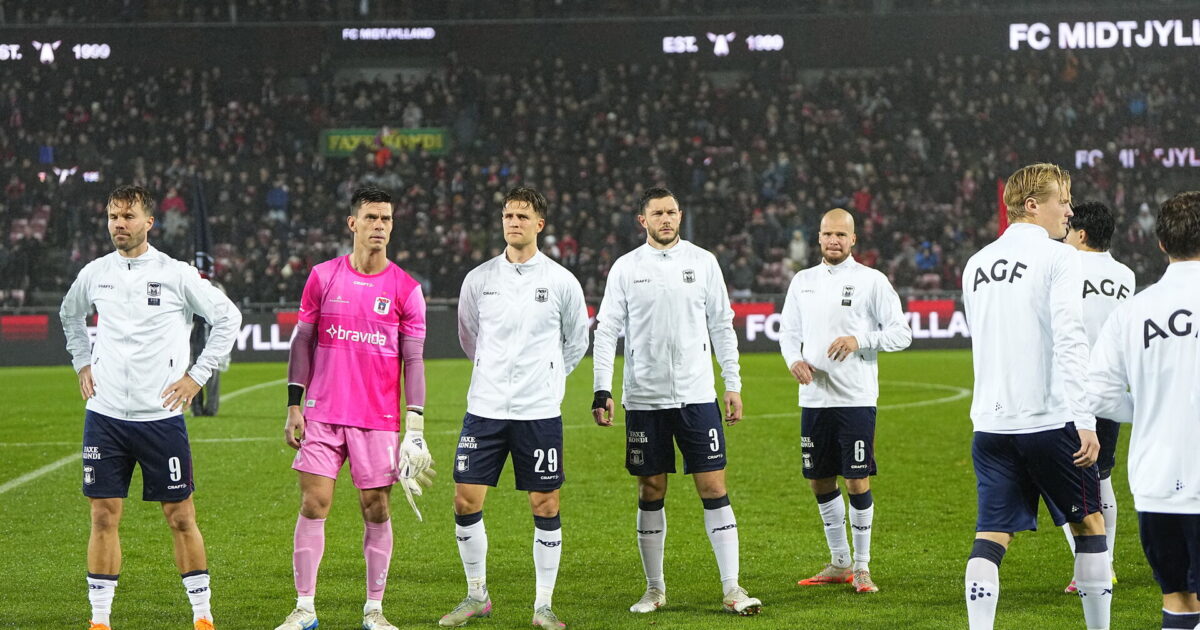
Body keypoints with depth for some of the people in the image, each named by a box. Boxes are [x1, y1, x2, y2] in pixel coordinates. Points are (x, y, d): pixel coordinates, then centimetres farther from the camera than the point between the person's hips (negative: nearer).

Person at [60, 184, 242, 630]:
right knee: (103, 516, 1)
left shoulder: (177, 274, -5)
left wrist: (197, 375, -3)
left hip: (161, 415, -3)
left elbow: (228, 317, 1)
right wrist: (82, 363, 16)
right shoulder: (94, 274, 6)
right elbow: (70, 315, 27)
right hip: (104, 414, 3)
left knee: (181, 517, 2)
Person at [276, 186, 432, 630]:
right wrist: (294, 405, 1)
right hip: (322, 414, 1)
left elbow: (413, 359, 2)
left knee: (376, 510, 2)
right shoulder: (323, 277, 3)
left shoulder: (405, 289, 0)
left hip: (378, 419, 0)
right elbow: (303, 341, 7)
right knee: (314, 505, -2)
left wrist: (415, 425, -5)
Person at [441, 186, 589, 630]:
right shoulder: (479, 279, 3)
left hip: (540, 411, -1)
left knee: (545, 506, 0)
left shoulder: (561, 281, -1)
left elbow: (576, 342, 15)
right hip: (485, 407, 2)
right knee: (466, 500, -1)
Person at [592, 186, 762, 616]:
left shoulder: (702, 262, 5)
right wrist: (601, 391, -6)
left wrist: (733, 384, 5)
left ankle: (732, 588, -1)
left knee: (714, 489, -4)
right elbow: (606, 330, 3)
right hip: (644, 399, 0)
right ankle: (655, 588, 17)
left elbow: (722, 326, 9)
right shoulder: (626, 268, 3)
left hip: (697, 396, 0)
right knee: (651, 493, 6)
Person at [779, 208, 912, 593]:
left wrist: (860, 340, -18)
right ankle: (839, 563, 23)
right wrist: (793, 359, -3)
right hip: (814, 398, 5)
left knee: (858, 480, -4)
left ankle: (862, 567, 7)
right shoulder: (802, 281, 12)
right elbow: (788, 331, 18)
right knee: (820, 482, 10)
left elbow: (901, 333, -4)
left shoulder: (872, 281, -2)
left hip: (856, 399, -5)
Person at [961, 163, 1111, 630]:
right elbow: (1069, 339, -16)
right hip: (1049, 417, -5)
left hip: (991, 420, 5)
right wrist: (1084, 420, -19)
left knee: (992, 534, 2)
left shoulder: (976, 264, 14)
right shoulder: (1057, 258, -6)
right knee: (1088, 521, 12)